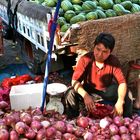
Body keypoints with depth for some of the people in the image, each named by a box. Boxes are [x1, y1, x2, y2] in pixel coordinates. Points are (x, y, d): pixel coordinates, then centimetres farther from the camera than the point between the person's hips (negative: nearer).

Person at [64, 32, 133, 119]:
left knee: (126, 96, -23)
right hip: (88, 90, -1)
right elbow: (75, 81, -26)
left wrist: (120, 101, -44)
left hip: (107, 91, 1)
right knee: (71, 93, -28)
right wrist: (85, 95, -45)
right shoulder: (85, 59, -23)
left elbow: (122, 82, -25)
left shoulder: (114, 61, -19)